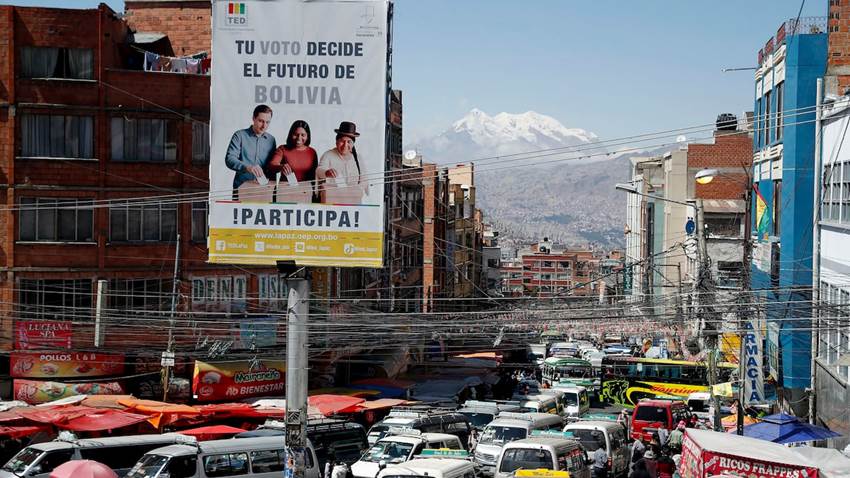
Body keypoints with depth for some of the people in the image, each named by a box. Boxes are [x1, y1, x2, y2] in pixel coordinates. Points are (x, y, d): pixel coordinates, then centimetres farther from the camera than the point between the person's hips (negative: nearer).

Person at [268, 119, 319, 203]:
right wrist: (281, 167, -33)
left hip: (305, 192, 2)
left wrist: (314, 193, 14)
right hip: (285, 190, -2)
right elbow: (270, 167, -13)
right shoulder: (283, 149, 1)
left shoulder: (312, 152, 8)